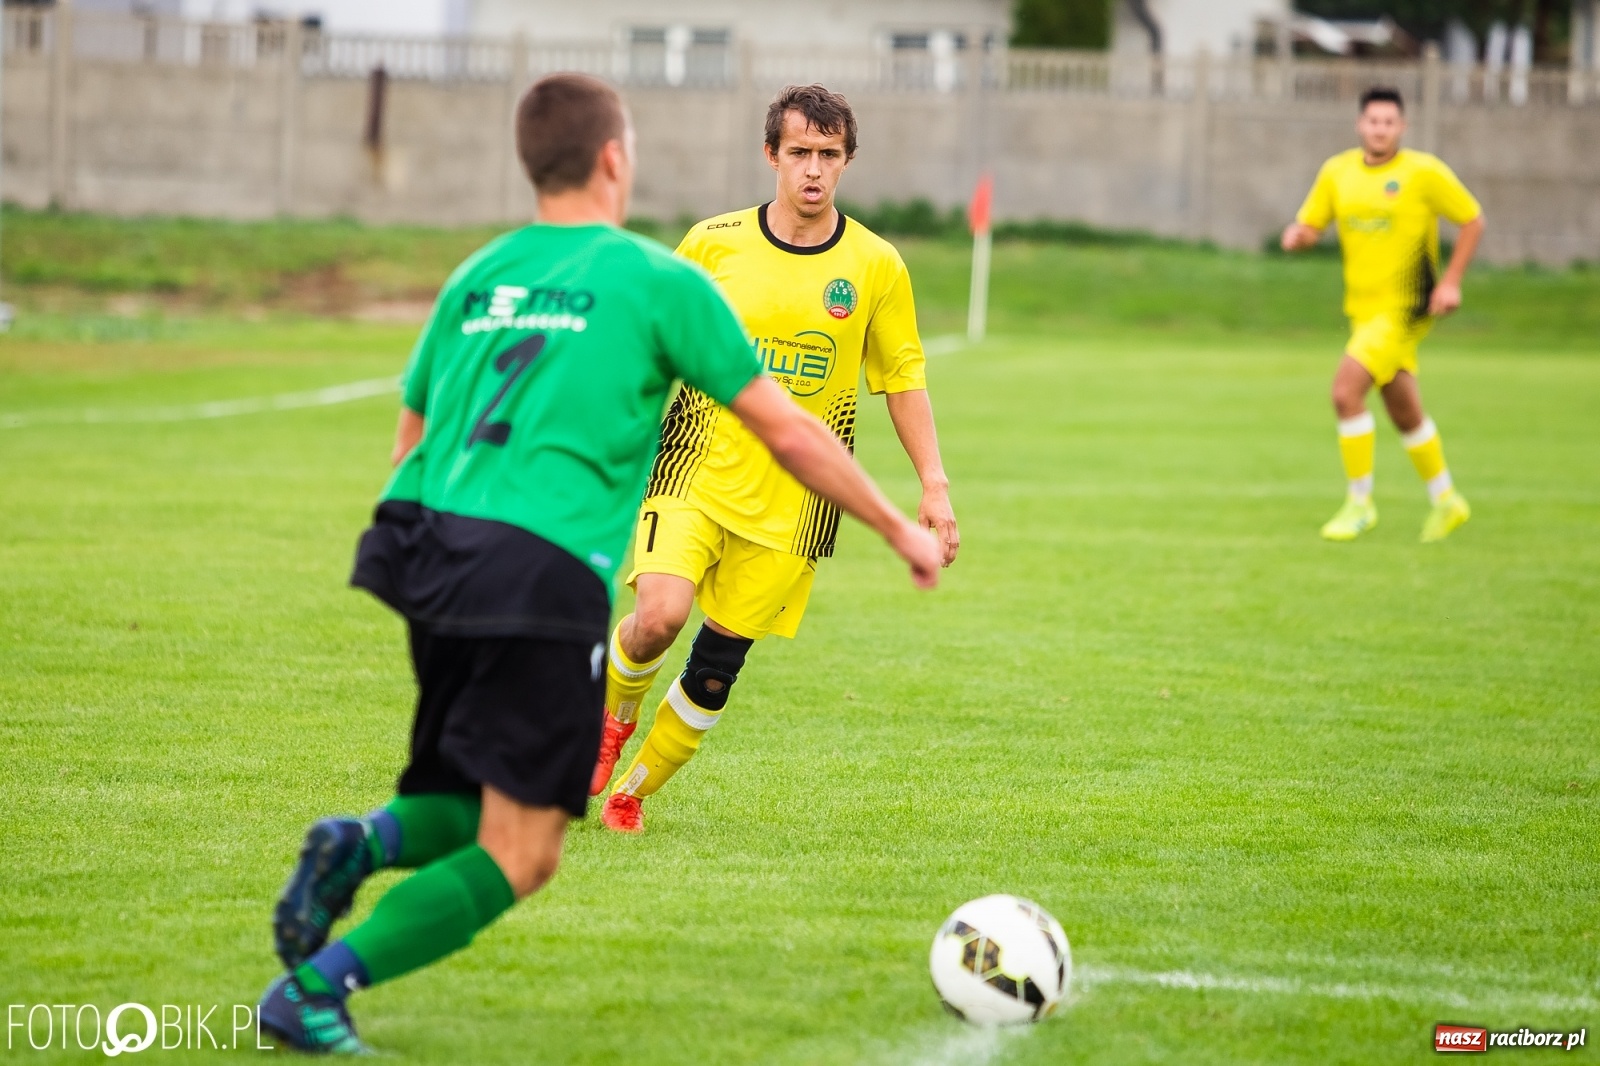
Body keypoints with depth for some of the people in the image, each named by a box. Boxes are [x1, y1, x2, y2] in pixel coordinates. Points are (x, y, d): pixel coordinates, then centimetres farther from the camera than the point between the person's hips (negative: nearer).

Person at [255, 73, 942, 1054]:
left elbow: (411, 440, 24)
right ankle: (317, 988, -14)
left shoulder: (475, 279, 19)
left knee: (473, 806, 23)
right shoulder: (658, 281, 3)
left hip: (427, 538, 6)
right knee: (518, 856, 0)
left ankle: (365, 844, -9)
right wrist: (900, 528, 18)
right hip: (547, 576, -6)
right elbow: (787, 430, 7)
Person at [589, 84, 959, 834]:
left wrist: (934, 485, 1)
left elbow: (904, 378, 7)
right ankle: (612, 717, 11)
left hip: (791, 498, 1)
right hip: (698, 470, -1)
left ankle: (633, 790, 21)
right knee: (660, 615, -22)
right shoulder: (713, 244, -2)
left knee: (719, 660, 0)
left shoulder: (876, 267, 0)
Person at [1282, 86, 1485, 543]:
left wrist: (1451, 282, -11)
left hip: (1405, 308, -6)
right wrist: (1297, 235, -15)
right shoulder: (1337, 172, 5)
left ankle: (1359, 503, -7)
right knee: (1404, 411, 15)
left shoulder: (1424, 172, -10)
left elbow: (1473, 219, -3)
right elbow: (1309, 225, 10)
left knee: (1346, 391, -19)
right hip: (1365, 308, 6)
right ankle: (1445, 501, 33)